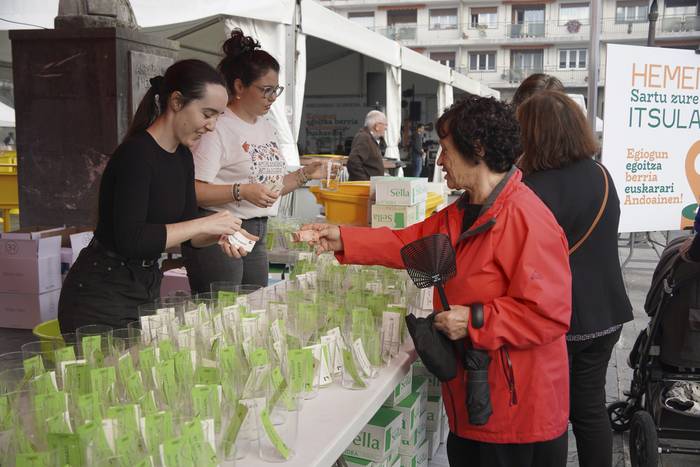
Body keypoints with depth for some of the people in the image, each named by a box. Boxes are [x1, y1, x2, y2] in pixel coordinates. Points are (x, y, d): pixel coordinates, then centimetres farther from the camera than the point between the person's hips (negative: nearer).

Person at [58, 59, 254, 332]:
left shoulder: (182, 156, 5)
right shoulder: (135, 154, -21)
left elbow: (187, 232, 10)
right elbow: (129, 240, -28)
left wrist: (219, 235, -10)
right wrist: (203, 224, -24)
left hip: (146, 287, 8)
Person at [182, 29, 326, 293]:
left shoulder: (266, 127, 16)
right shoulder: (217, 127, -12)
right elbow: (193, 190, -20)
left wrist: (306, 174, 9)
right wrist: (241, 191, -27)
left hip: (255, 238, 8)